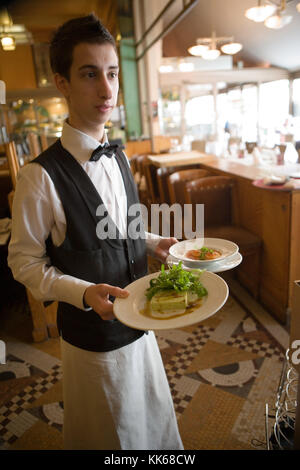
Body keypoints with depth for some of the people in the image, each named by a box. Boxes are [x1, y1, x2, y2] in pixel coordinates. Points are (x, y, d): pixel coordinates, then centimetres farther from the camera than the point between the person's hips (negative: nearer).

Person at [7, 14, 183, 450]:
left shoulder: (118, 158, 0)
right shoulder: (41, 176, -23)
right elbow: (24, 262, -15)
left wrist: (153, 242, -3)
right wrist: (85, 293, -28)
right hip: (93, 336, -6)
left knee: (155, 420, 29)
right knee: (111, 434, 20)